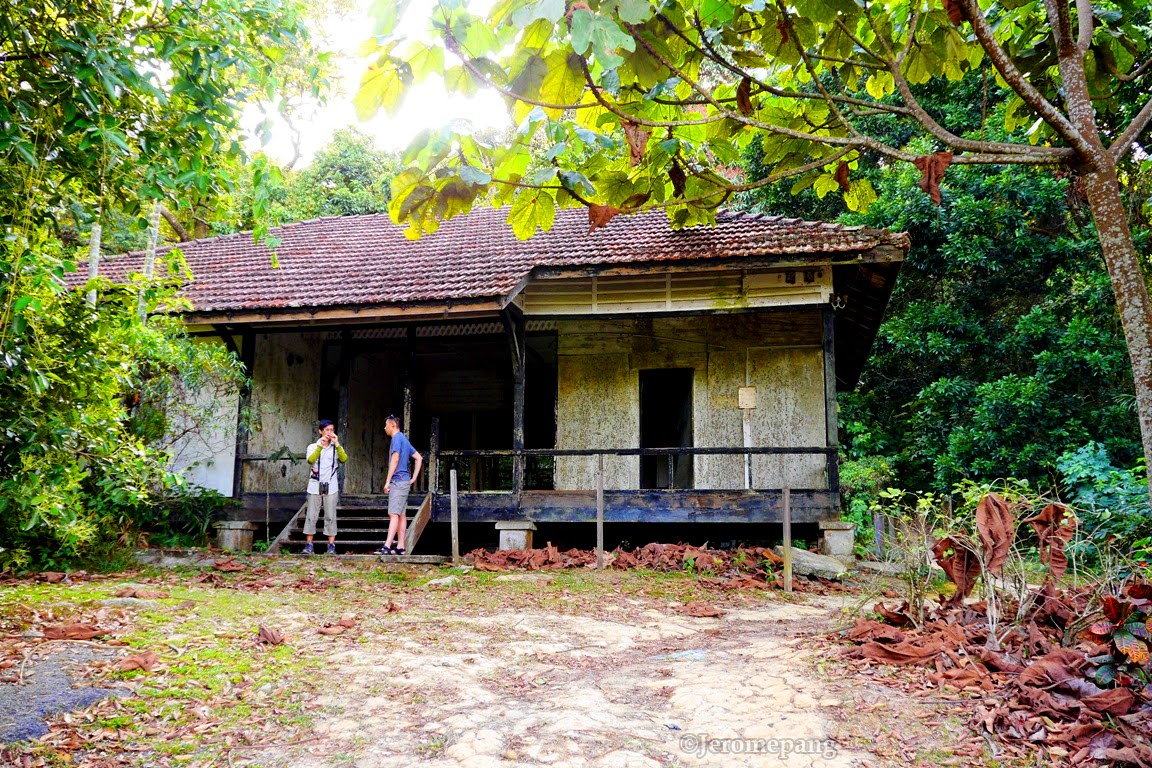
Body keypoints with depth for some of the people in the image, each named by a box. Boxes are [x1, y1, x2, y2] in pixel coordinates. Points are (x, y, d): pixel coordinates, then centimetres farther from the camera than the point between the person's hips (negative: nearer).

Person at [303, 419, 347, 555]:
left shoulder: (336, 447, 8)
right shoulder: (313, 447, 6)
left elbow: (344, 459, -12)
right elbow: (310, 460, -15)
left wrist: (337, 444, -18)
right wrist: (320, 445, -20)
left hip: (331, 486, 0)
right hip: (315, 485, 0)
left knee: (330, 516, -1)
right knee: (311, 515, -1)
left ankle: (331, 545, 1)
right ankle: (308, 545, 5)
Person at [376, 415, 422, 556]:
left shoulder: (397, 438, -8)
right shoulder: (404, 440, 20)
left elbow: (395, 459, -19)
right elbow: (419, 458, 22)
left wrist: (387, 481, -18)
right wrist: (414, 478, 16)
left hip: (398, 481, -10)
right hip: (404, 481, 10)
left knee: (394, 514, -15)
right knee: (401, 514, 8)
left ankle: (387, 546, -20)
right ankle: (400, 547, 10)